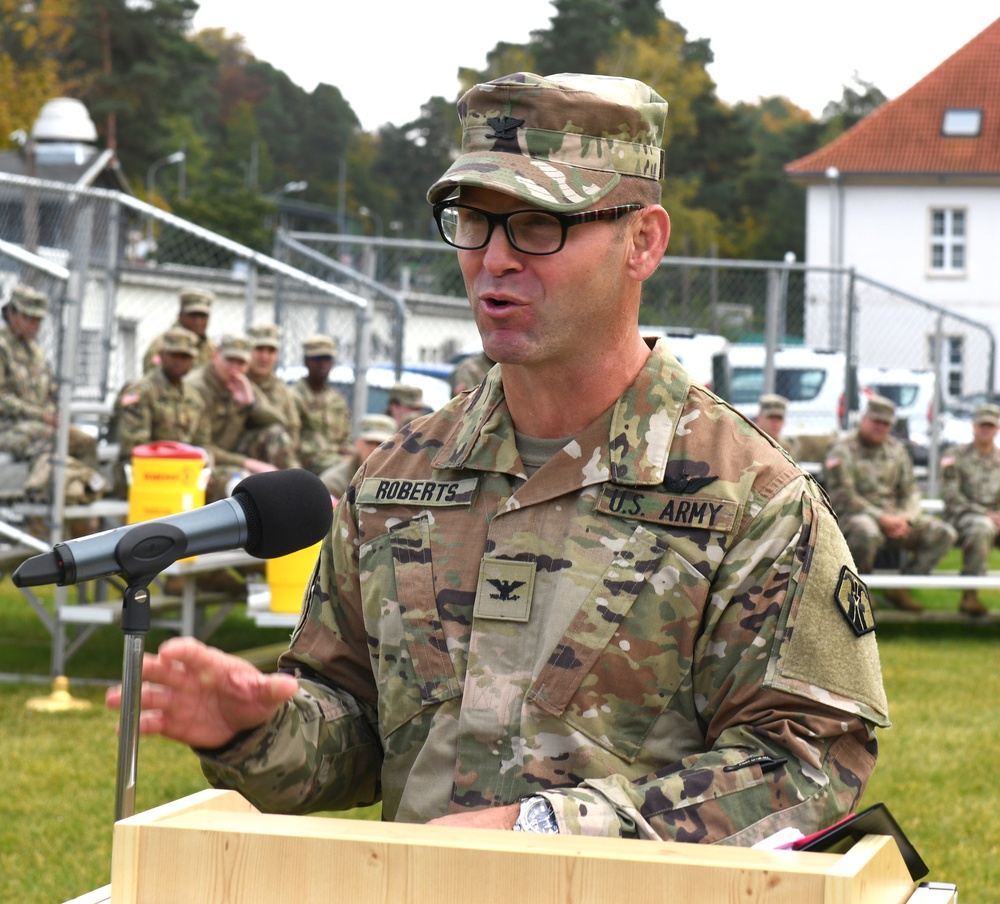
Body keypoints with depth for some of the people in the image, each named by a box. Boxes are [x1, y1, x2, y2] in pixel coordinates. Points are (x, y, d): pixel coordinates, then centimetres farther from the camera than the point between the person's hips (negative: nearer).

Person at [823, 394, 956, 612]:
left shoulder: (897, 450, 15)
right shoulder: (843, 451, -5)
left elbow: (910, 491, 14)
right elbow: (843, 498, -14)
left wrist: (905, 519, -8)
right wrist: (882, 519, -19)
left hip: (894, 517, 6)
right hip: (856, 515, -6)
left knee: (944, 534, -10)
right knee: (867, 533, -42)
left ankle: (901, 588, -6)